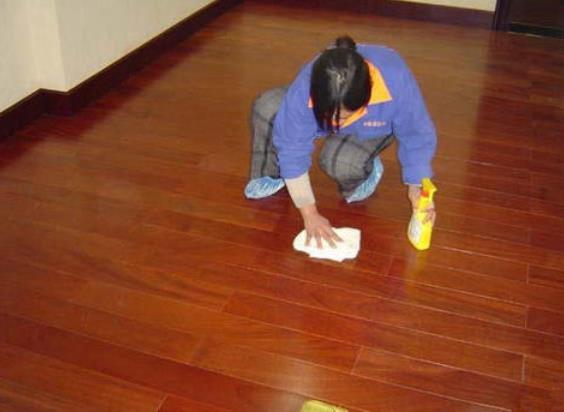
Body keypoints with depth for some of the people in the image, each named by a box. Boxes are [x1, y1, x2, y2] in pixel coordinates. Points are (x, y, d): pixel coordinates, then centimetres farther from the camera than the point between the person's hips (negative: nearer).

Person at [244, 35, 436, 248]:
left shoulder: (396, 82, -43)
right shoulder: (303, 90, -39)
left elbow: (417, 134, -24)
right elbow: (292, 150, -29)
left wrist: (416, 185, -27)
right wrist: (309, 214, -28)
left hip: (372, 129, -1)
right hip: (320, 119, 2)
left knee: (339, 162, -34)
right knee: (267, 106, -25)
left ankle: (366, 171, 3)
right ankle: (269, 175, 0)